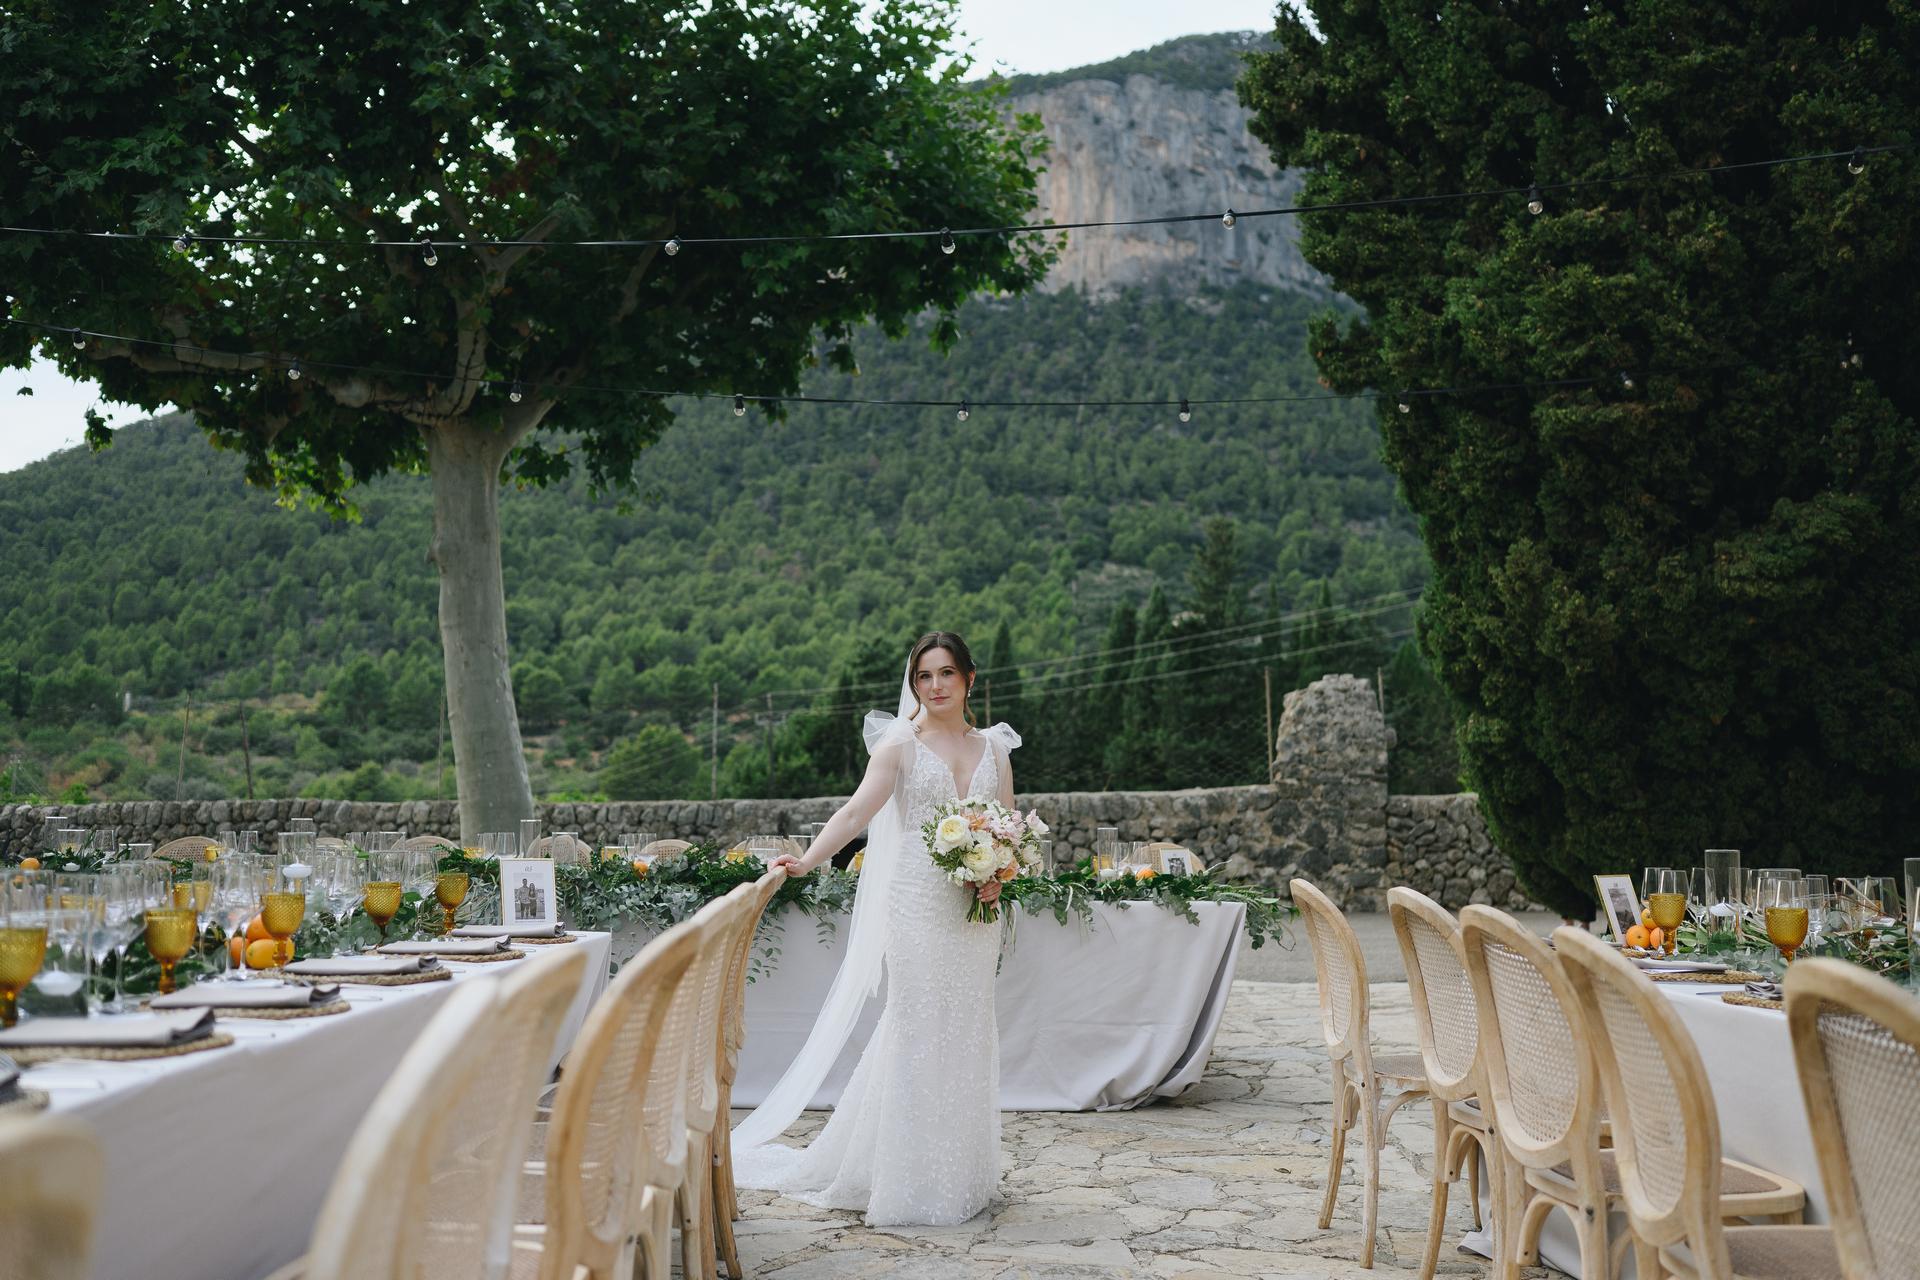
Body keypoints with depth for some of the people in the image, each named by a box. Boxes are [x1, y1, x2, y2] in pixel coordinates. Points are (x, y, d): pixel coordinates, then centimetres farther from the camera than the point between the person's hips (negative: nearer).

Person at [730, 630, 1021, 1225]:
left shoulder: (994, 748, 13)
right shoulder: (900, 744, 0)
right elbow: (856, 810, -12)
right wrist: (806, 861, -26)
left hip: (974, 908, 4)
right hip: (917, 902, -4)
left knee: (968, 1030, 7)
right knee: (917, 1026, -6)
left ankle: (962, 1172, 16)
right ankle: (914, 1179, 2)